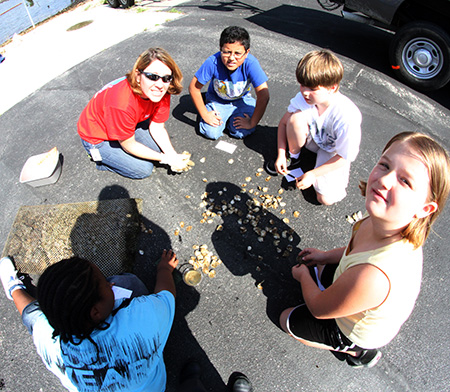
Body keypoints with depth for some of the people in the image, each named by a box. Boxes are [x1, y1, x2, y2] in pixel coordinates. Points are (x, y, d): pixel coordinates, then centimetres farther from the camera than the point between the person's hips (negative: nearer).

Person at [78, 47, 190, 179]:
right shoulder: (123, 103, -41)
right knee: (144, 168, -9)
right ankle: (102, 158, 11)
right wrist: (165, 159, -23)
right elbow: (128, 145, -27)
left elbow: (157, 127, -10)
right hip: (97, 138, -7)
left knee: (161, 146, 3)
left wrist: (173, 155, -24)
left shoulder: (161, 93, -22)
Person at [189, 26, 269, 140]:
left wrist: (252, 123, -27)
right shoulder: (212, 62, -30)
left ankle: (232, 117, 14)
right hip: (217, 100, 0)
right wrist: (204, 114, -18)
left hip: (242, 100, 0)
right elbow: (194, 88, -19)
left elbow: (263, 95, -30)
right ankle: (223, 116, 15)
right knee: (212, 133, -18)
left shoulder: (250, 63, -31)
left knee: (241, 132, -20)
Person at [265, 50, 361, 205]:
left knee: (326, 199, -21)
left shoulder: (347, 117, -35)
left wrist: (312, 174, -23)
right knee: (296, 117, -30)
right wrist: (281, 155, -14)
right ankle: (292, 157, -4)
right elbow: (284, 122, -8)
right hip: (313, 138, 4)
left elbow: (343, 156, -24)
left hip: (334, 152, -3)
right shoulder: (304, 98, -24)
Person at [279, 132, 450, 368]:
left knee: (287, 319, 16)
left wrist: (303, 276, -6)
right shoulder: (389, 222, -28)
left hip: (358, 334, -6)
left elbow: (319, 309, -26)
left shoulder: (371, 276, -49)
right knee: (307, 268, 25)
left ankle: (357, 352, 22)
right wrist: (327, 255, 6)